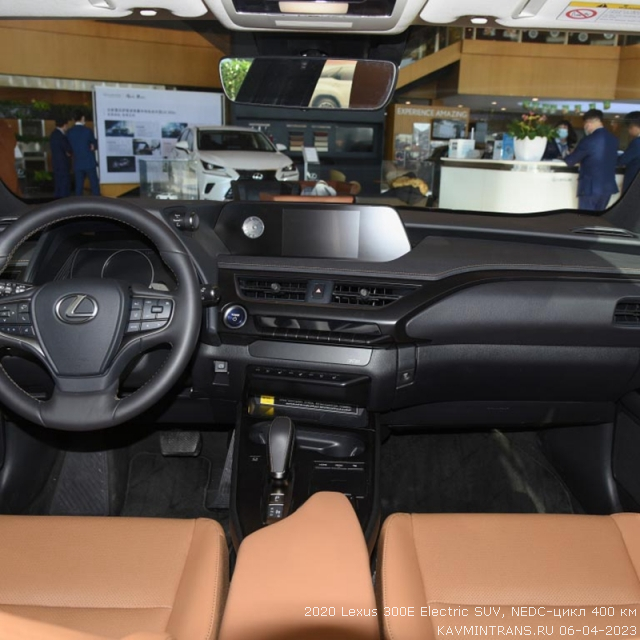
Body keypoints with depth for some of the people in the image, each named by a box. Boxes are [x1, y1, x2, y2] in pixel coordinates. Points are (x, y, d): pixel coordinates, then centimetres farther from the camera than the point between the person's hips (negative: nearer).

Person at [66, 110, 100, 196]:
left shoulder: (69, 132, 2)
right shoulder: (87, 130, -9)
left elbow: (70, 147, 10)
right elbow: (95, 144, 0)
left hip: (77, 163, 4)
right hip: (89, 162, -4)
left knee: (79, 186, 6)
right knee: (94, 185, 0)